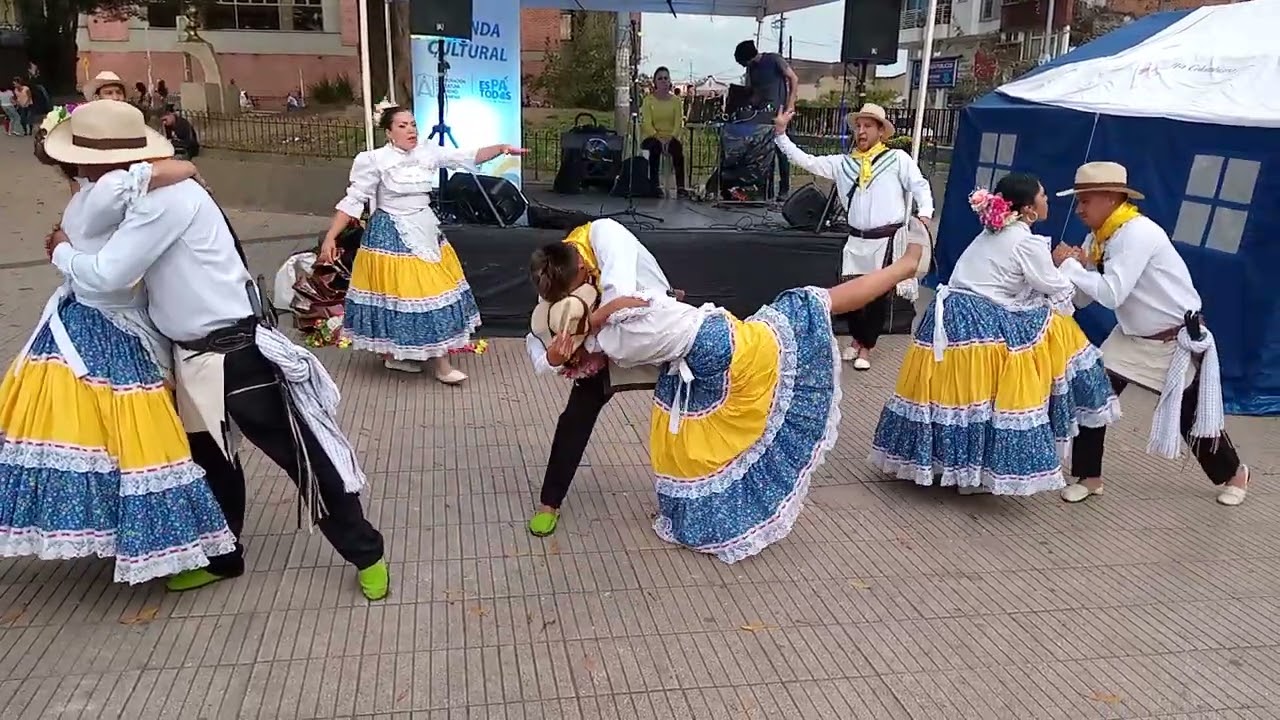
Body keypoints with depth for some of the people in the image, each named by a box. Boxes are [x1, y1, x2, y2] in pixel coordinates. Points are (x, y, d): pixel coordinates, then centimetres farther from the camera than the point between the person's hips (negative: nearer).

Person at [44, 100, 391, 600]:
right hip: (192, 355, 10)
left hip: (236, 355, -10)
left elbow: (107, 274, -21)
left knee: (301, 455, 0)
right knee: (208, 459, 22)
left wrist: (61, 252, -2)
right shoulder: (149, 194, 8)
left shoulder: (166, 198, -21)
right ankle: (222, 558, 41)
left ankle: (365, 553, 12)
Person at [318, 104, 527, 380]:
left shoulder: (427, 153, 1)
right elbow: (353, 200, -11)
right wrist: (330, 237, -15)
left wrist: (501, 148, -14)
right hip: (392, 237, -5)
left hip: (425, 232, 6)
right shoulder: (374, 160, -11)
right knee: (396, 292, 1)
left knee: (432, 289, 8)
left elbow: (468, 157, 0)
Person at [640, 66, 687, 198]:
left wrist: (670, 138, -20)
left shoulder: (676, 101, 9)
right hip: (652, 137, -1)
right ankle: (655, 184, -32)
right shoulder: (648, 100, 4)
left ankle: (680, 186, -33)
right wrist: (658, 138, -23)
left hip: (670, 137, 1)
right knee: (655, 147, -36)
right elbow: (647, 124, -7)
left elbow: (679, 123, -1)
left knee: (678, 148, -32)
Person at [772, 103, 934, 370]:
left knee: (879, 295, 2)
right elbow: (806, 161, 9)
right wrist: (781, 133, 3)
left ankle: (866, 347, 19)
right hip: (856, 240, 4)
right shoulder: (843, 163, 11)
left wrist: (924, 213, -16)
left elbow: (920, 186, 2)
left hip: (887, 239, -4)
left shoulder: (897, 159, 2)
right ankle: (858, 339, 32)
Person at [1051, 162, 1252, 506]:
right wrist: (1072, 267, -20)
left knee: (1191, 417, 8)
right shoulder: (1097, 237, -2)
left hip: (1178, 341, -7)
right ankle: (1088, 477, 11)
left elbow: (1111, 294, -34)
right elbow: (1082, 297, -2)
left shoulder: (1137, 232, -26)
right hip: (1133, 337, 7)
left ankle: (1234, 473, 36)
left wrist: (1069, 265, -24)